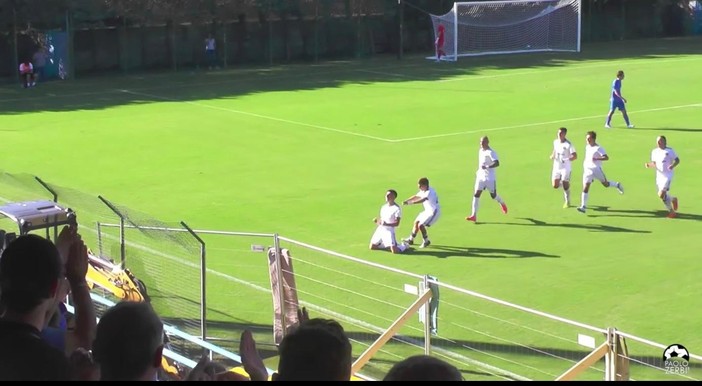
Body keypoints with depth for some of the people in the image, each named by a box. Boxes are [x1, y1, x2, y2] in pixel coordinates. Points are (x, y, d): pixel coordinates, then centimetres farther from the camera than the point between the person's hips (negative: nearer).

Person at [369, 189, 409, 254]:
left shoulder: (397, 208, -12)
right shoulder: (384, 207, 12)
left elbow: (397, 223, -15)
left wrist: (386, 224, -29)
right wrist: (377, 221, -4)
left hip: (389, 230, -7)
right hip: (380, 229, 7)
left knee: (394, 251, -16)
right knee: (371, 247, 11)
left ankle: (404, 246, 17)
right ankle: (387, 245, 31)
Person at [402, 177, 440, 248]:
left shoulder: (430, 192, -28)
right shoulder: (423, 191, 2)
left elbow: (422, 200, -41)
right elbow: (416, 196, 14)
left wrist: (410, 202, -46)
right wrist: (406, 200, -1)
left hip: (434, 212, -10)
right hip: (428, 211, 10)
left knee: (421, 225, -16)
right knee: (416, 222, 17)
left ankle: (426, 241, 3)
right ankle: (411, 239, 32)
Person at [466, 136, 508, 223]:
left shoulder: (491, 152, -16)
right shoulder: (480, 151, 10)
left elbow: (497, 163, -30)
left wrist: (487, 167, -40)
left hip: (490, 177, -6)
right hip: (480, 176, 6)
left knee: (493, 195, 8)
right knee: (476, 194, -8)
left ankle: (502, 203, 44)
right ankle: (473, 215, -13)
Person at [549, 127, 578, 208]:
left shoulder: (568, 145, -15)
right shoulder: (555, 142, 3)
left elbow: (575, 156, -16)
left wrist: (566, 160, -30)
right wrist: (552, 155, 4)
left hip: (565, 167, -5)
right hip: (556, 167, 5)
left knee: (565, 186, -3)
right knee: (555, 186, -1)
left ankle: (568, 202, 17)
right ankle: (561, 182, 34)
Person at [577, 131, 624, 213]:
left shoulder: (598, 148, -15)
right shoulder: (587, 147, 8)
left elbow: (606, 158, -24)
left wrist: (596, 159, -35)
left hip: (597, 169, -5)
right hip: (588, 170, 5)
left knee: (606, 184, 12)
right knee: (585, 187, -8)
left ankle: (617, 185, 46)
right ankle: (583, 206, -11)